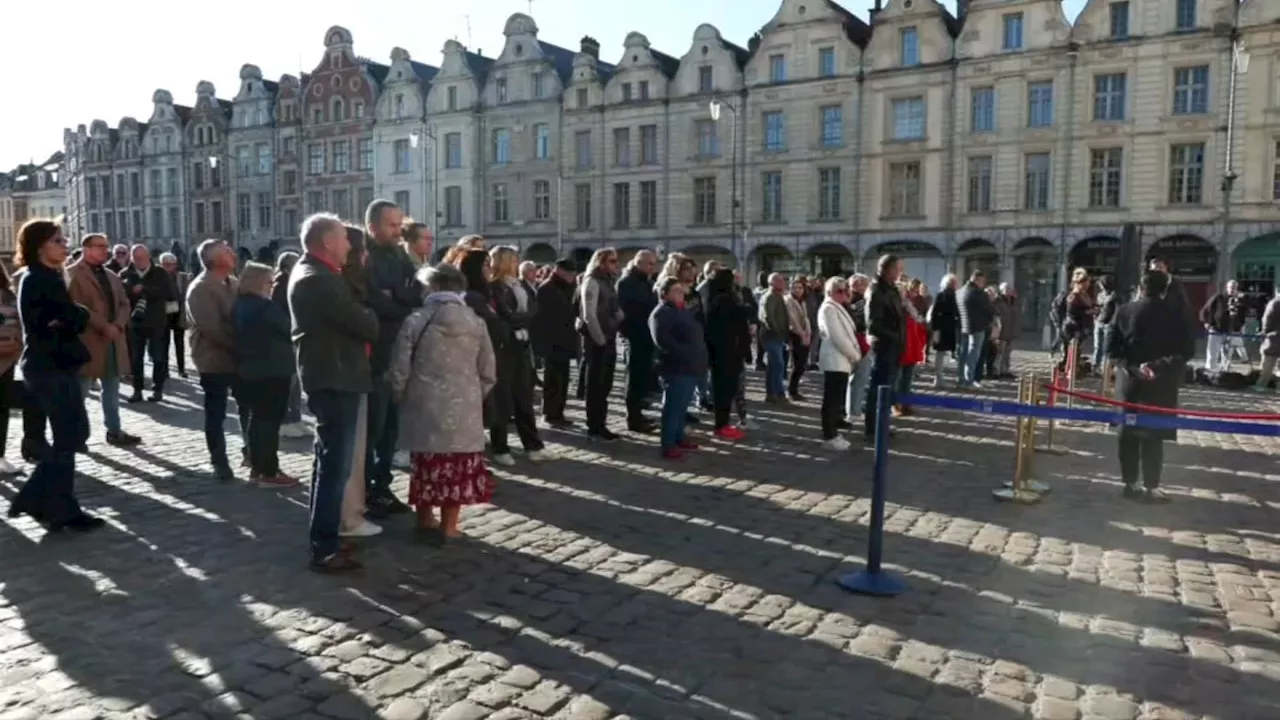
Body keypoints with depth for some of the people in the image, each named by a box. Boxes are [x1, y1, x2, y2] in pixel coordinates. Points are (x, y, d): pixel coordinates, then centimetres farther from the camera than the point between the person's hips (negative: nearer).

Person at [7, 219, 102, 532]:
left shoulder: (43, 277, 16)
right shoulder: (42, 280, -16)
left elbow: (58, 318, 13)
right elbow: (75, 318, -20)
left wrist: (63, 322, -6)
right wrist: (82, 314, -1)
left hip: (50, 364, 10)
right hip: (50, 367, -10)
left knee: (73, 433, 14)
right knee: (68, 437, -3)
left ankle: (36, 499, 19)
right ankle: (61, 511, 6)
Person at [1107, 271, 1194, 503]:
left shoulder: (1125, 311, 1)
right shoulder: (1174, 313, -5)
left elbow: (1112, 348, -3)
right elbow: (1187, 349, -9)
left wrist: (1129, 366, -7)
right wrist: (1161, 365, -9)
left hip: (1130, 380, 3)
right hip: (1160, 383, -2)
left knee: (1128, 432, 9)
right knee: (1153, 435, 2)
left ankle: (1130, 483, 13)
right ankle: (1151, 487, 4)